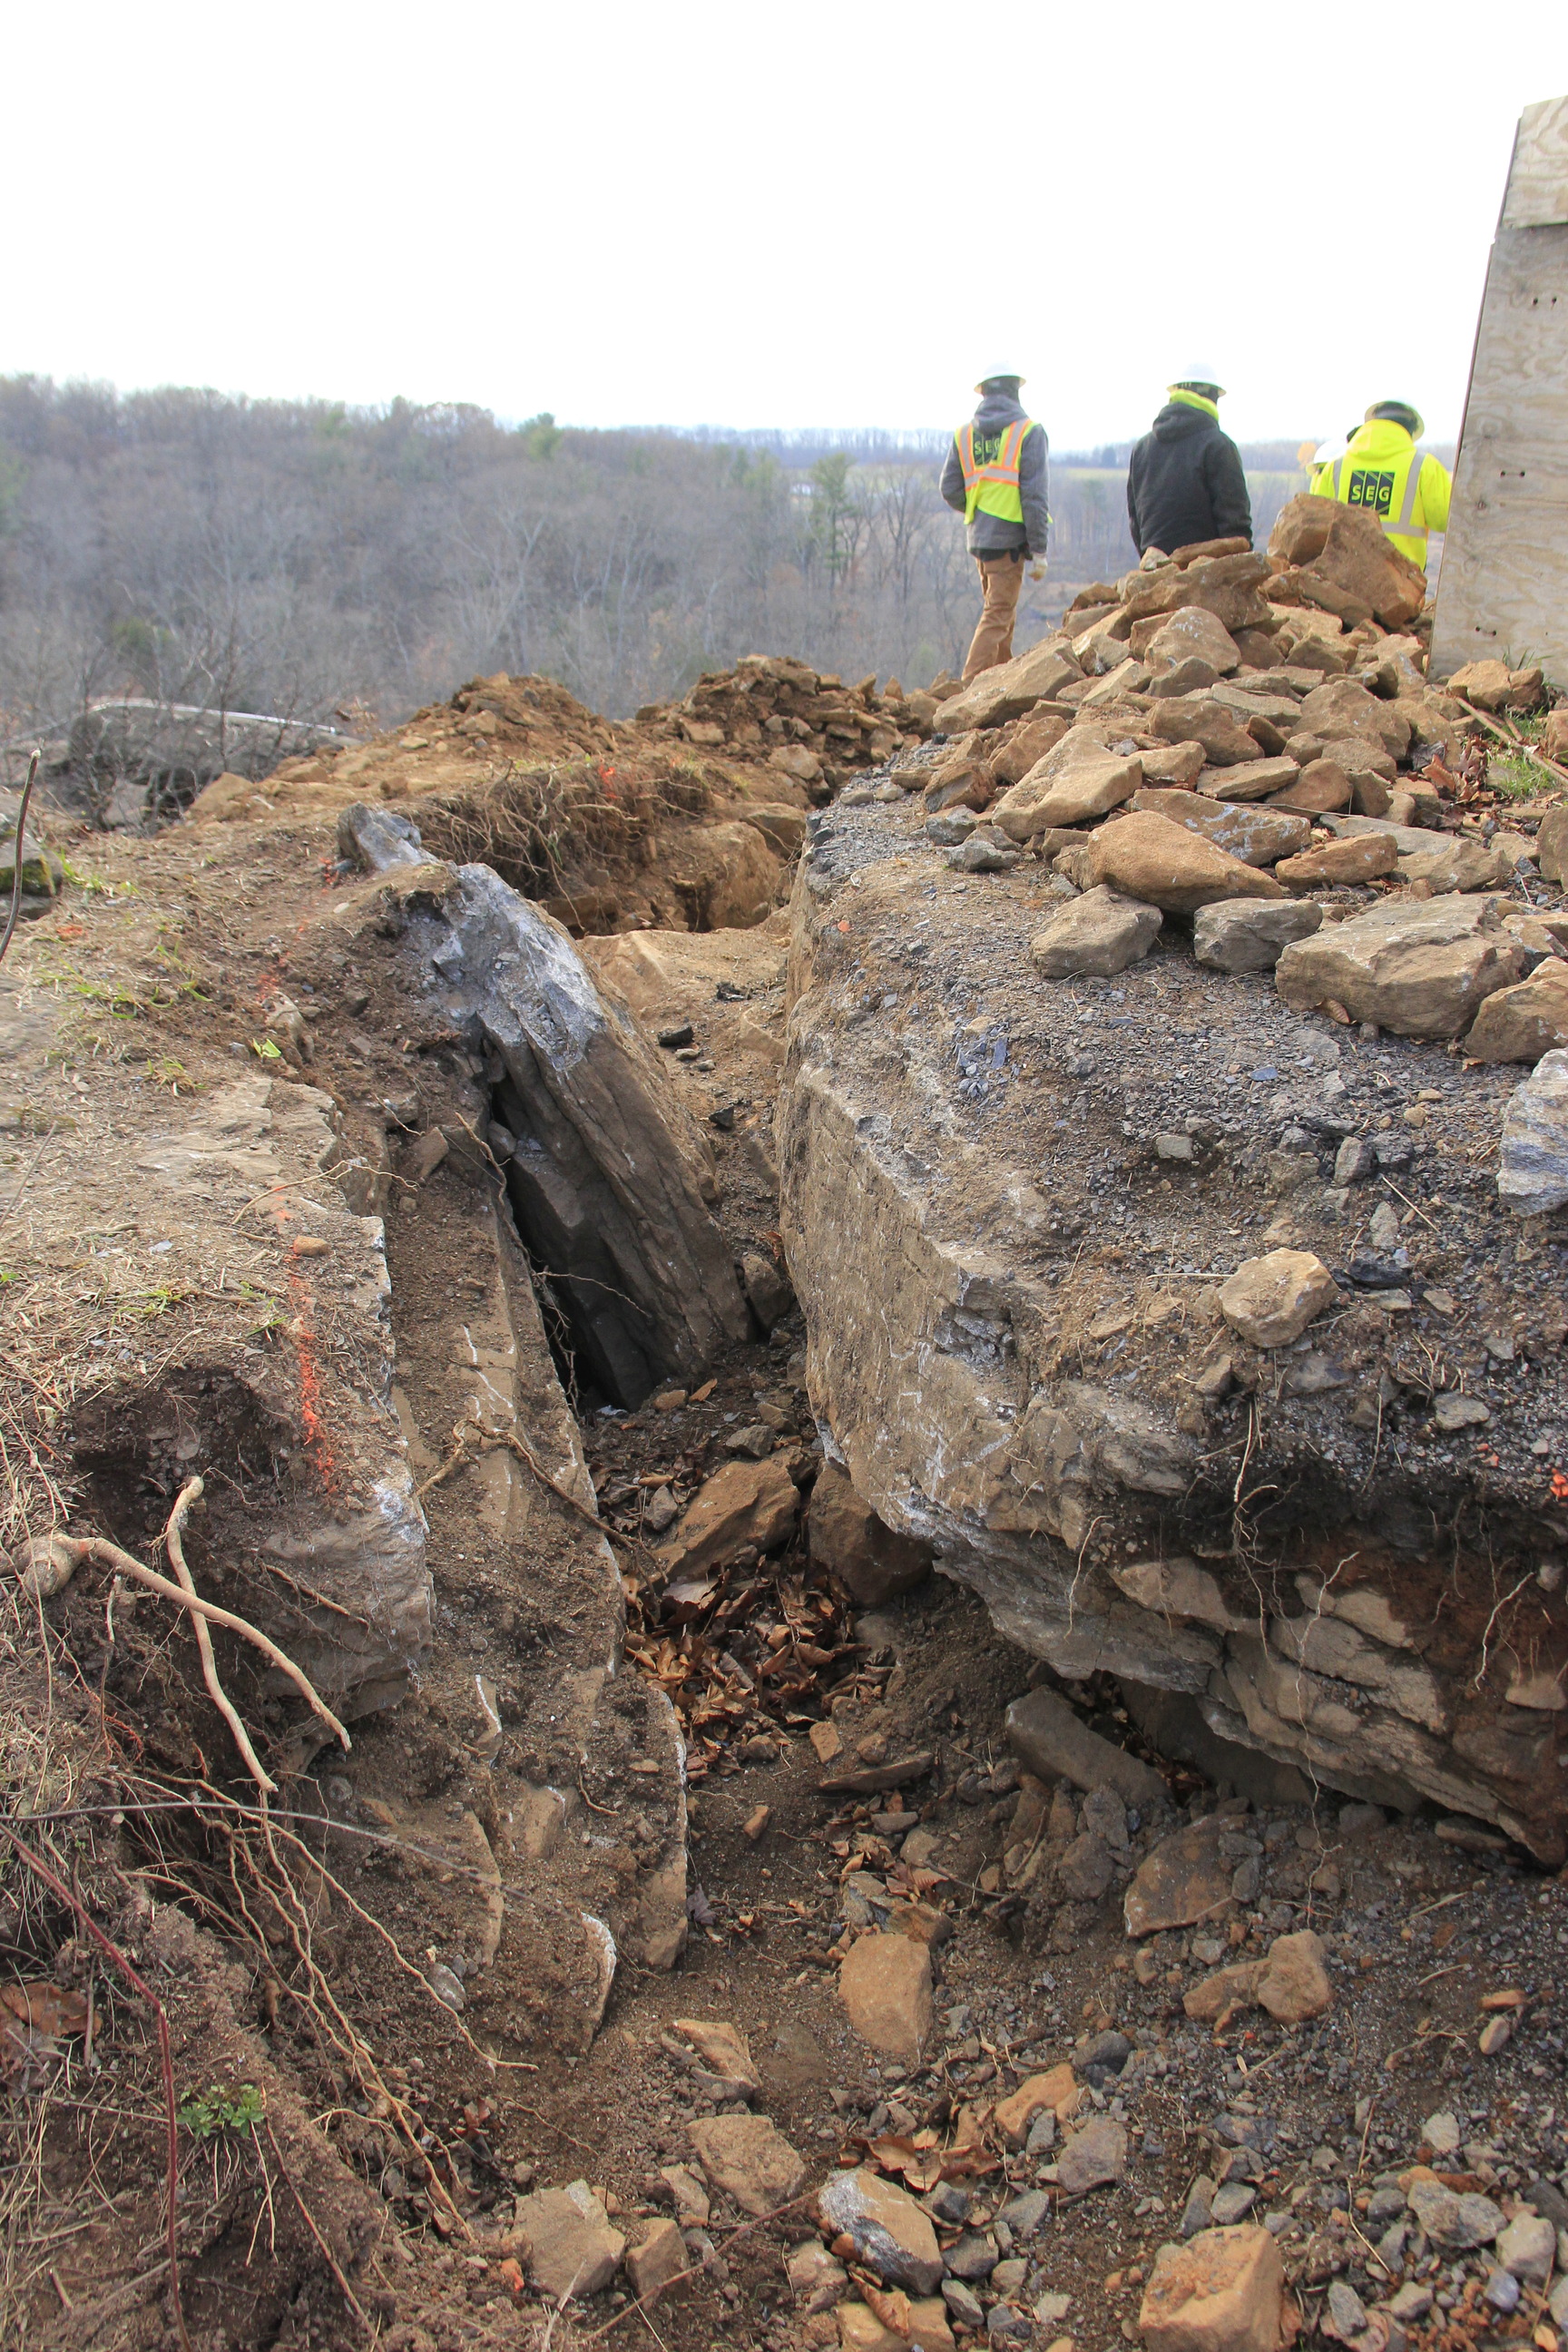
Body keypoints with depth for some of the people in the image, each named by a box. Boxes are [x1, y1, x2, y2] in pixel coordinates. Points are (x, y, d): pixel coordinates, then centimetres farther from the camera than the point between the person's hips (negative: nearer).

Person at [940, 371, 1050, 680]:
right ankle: (972, 684, -12)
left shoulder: (964, 434, 8)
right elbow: (1034, 495, -10)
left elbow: (949, 489, 8)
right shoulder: (1029, 431, -5)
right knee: (998, 616, -4)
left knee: (1000, 611, 19)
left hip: (977, 538, 6)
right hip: (1010, 536, -6)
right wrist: (1039, 550, -8)